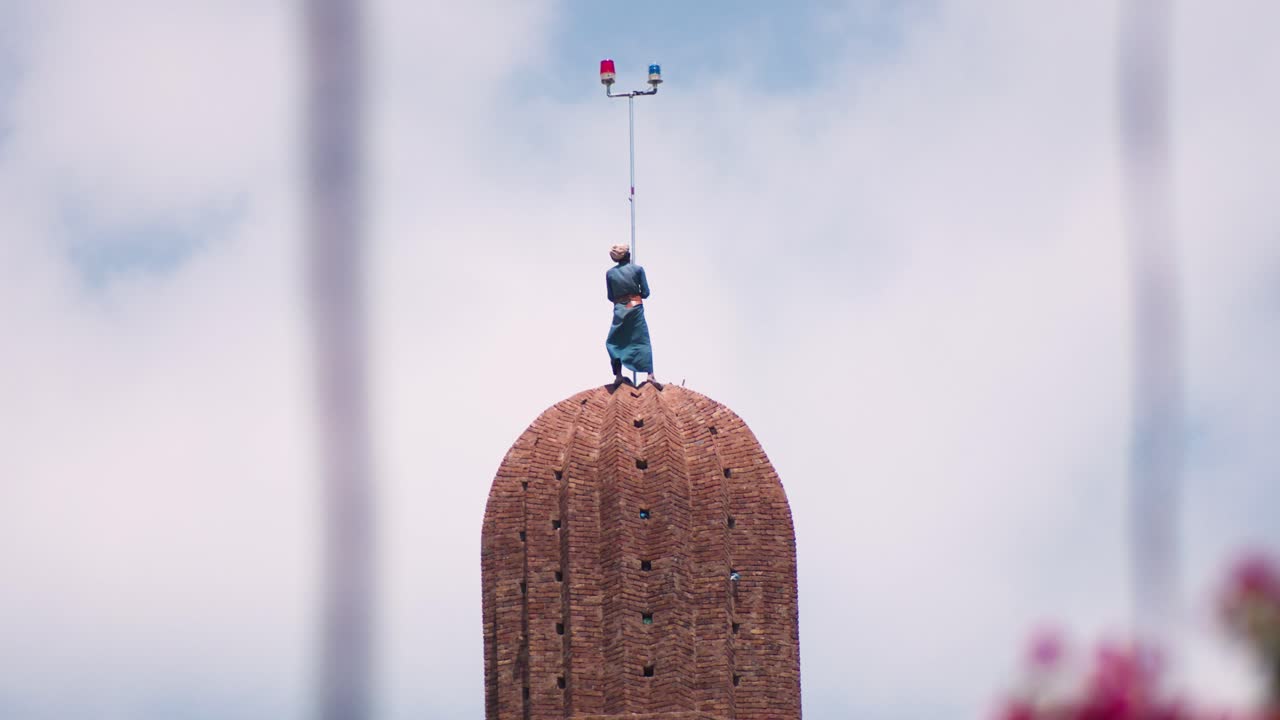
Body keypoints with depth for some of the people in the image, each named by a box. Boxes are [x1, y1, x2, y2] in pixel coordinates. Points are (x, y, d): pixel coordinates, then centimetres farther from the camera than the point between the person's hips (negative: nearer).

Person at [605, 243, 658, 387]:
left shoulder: (610, 273, 2)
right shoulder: (638, 269, -2)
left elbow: (611, 297, 6)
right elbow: (645, 292, -1)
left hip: (619, 310, 1)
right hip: (636, 308, -1)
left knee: (614, 342, 12)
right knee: (642, 341, 1)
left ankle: (618, 375, 0)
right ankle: (650, 374, -12)